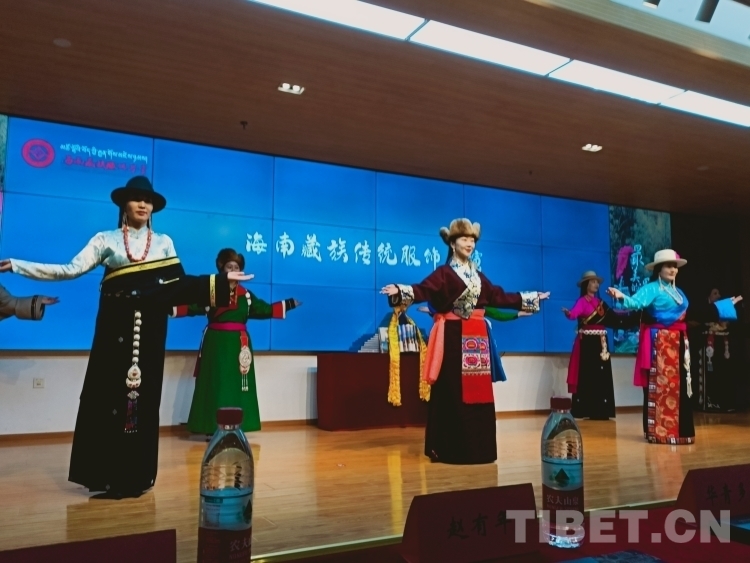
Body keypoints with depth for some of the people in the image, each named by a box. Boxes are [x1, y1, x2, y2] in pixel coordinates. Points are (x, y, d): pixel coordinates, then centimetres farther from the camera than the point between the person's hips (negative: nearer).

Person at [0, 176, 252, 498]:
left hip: (150, 329, 1)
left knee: (144, 399, 2)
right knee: (108, 396, -2)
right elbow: (71, 270, -2)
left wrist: (222, 280, -2)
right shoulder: (106, 240, 7)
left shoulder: (163, 242, 11)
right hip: (115, 327, -1)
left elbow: (180, 284, 4)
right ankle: (108, 476, 6)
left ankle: (136, 476, 10)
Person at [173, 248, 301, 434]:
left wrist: (289, 304, 18)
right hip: (217, 343, -4)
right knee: (215, 386, -3)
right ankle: (212, 428, 1)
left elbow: (265, 309, 18)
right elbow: (191, 307, -7)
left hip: (238, 344, 4)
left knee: (236, 386, 4)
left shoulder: (246, 294, 12)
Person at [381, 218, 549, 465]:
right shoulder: (444, 273, -3)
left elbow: (500, 297, 25)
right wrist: (400, 291, -38)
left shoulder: (479, 276, 17)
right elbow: (423, 290, -19)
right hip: (454, 338, -6)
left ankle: (476, 447, 18)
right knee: (452, 393, -5)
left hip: (477, 338, 7)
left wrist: (530, 298, 31)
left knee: (477, 392, 8)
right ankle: (450, 449, 2)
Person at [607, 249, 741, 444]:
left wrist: (727, 304, 36)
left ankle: (680, 430, 17)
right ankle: (659, 432, -6)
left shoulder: (678, 292, 19)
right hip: (659, 342, -8)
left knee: (680, 387, 10)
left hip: (679, 343, 8)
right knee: (660, 386, -9)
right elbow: (637, 302, -24)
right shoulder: (651, 289, -7)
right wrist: (622, 297, -48)